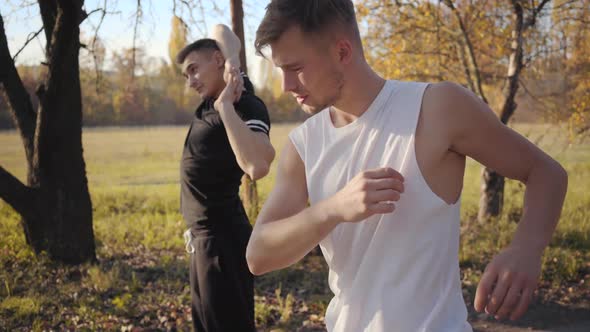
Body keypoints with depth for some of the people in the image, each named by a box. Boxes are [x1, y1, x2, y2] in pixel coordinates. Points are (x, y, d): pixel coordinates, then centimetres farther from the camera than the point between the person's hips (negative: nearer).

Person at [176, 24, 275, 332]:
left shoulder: (248, 108, -19)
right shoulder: (215, 95, 5)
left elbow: (257, 167, -40)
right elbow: (220, 31, 18)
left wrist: (225, 106, -30)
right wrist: (235, 63, -2)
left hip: (222, 239, -10)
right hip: (204, 236, 10)